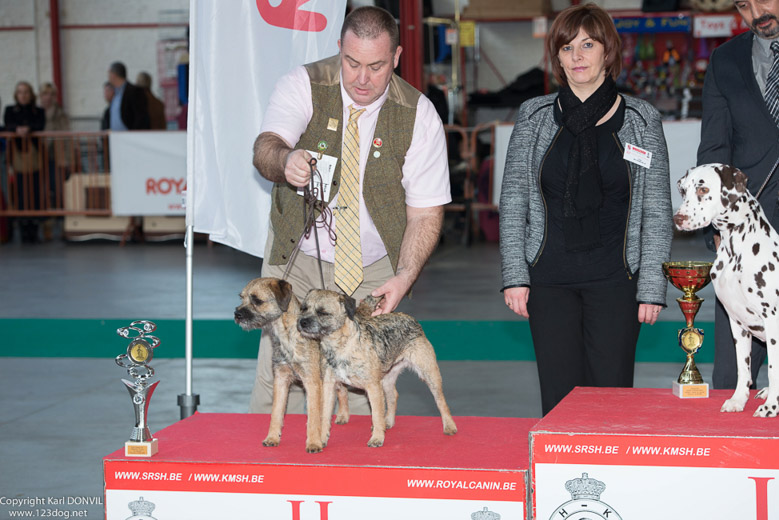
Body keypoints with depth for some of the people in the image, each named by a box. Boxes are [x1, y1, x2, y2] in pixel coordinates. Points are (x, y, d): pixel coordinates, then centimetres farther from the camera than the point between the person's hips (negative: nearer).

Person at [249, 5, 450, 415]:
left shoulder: (418, 115, -9)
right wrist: (285, 159, -52)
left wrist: (404, 276, -23)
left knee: (364, 390, -8)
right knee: (275, 380, -9)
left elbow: (425, 211, -8)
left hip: (372, 272, 0)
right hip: (296, 256, 0)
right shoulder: (303, 85, -11)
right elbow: (265, 148, -27)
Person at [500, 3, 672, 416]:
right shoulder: (534, 117, 6)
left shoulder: (642, 121, 3)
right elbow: (513, 200, 8)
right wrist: (514, 275, 0)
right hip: (549, 279, 1)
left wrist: (652, 286, -2)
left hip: (615, 278, -1)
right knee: (558, 397, 1)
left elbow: (657, 211, 4)